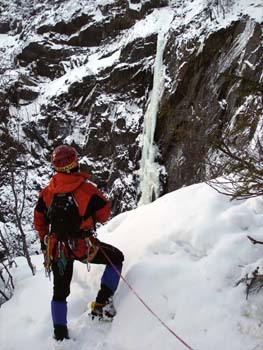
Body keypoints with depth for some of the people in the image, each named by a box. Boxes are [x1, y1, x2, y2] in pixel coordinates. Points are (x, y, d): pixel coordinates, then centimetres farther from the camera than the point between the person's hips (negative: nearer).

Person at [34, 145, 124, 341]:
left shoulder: (47, 192, -3)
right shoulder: (87, 188, -14)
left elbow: (39, 221, 7)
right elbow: (104, 215, -4)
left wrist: (44, 242, 23)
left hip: (56, 249, 4)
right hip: (82, 246, -4)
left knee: (60, 292, 21)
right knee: (116, 257, 18)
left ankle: (60, 334, 27)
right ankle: (102, 303, 8)